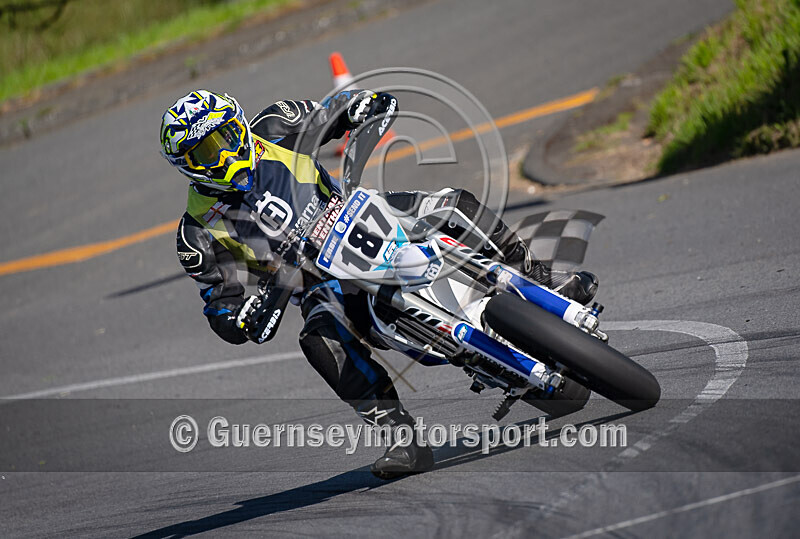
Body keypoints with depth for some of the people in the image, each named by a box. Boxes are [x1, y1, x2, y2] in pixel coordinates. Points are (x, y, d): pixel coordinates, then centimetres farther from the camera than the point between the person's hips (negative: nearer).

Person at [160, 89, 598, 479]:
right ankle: (402, 437, -36)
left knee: (454, 205, -15)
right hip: (322, 282, -3)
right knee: (322, 338, -36)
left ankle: (540, 290, -1)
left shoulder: (274, 130, -4)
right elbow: (220, 308, -8)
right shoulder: (200, 231, -10)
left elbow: (334, 112, 10)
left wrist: (363, 105, -14)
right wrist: (246, 318, -31)